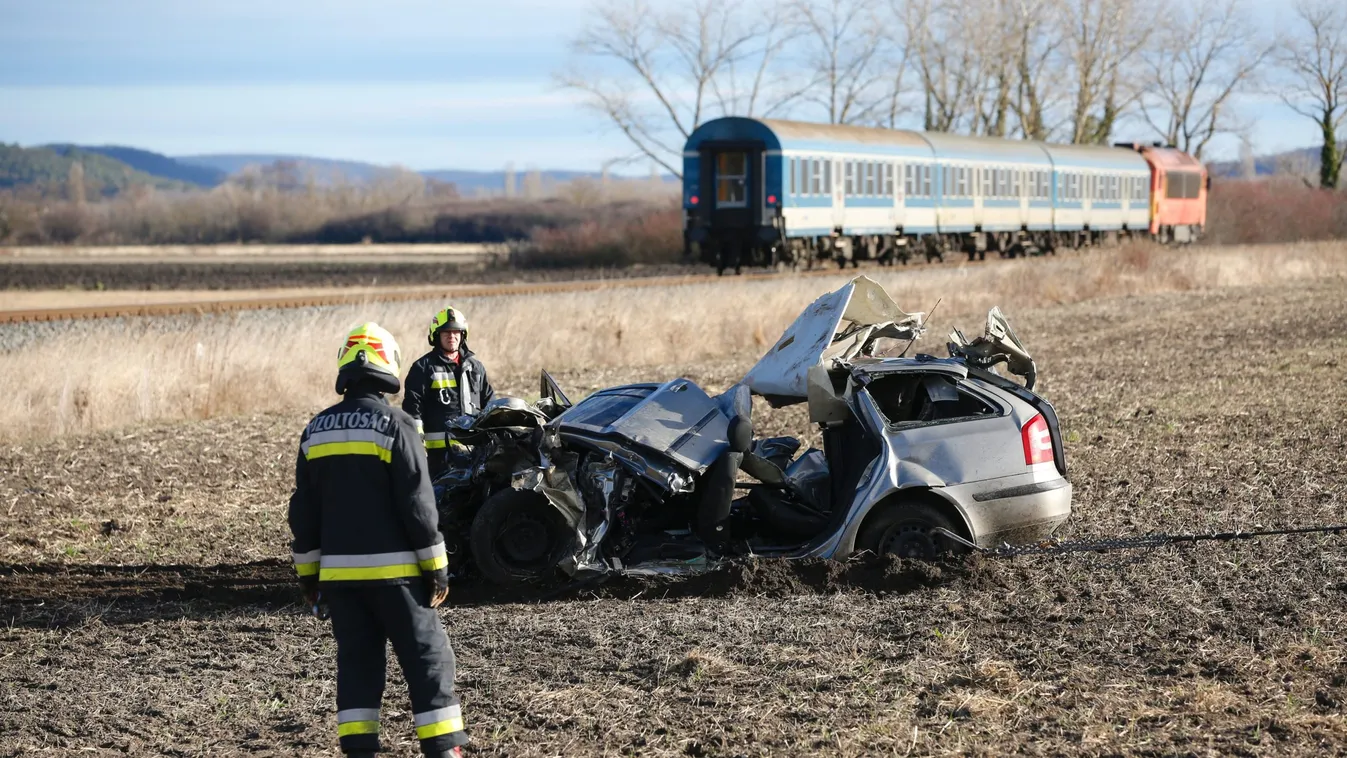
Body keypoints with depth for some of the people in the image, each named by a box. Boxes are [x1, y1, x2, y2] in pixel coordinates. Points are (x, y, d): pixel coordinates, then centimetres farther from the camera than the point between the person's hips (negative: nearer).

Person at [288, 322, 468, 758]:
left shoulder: (315, 432, 8)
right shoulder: (395, 427, -9)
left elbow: (303, 512, 11)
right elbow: (418, 505, -11)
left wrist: (308, 573, 18)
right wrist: (436, 568, -4)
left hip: (338, 572, 5)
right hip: (393, 569, -5)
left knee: (356, 660, 10)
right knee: (426, 656, 2)